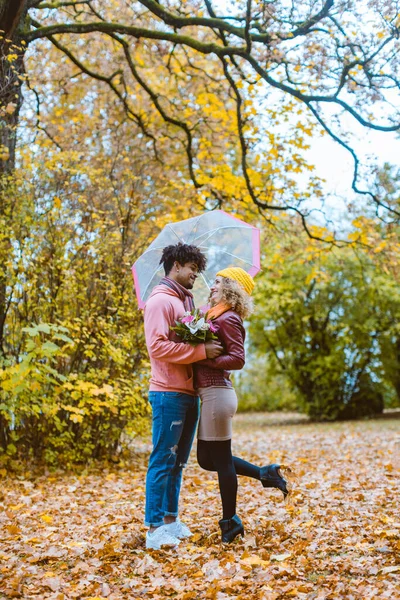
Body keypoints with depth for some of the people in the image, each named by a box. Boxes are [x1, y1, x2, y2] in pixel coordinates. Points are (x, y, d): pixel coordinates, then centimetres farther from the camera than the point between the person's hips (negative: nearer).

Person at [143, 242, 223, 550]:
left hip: (189, 392, 9)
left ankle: (171, 519, 22)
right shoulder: (160, 301, -9)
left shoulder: (186, 301, 19)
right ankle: (155, 528, 1)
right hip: (169, 394, -9)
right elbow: (158, 346, -20)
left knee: (178, 461, 13)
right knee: (163, 460, -5)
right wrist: (201, 350, -20)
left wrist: (208, 344, 6)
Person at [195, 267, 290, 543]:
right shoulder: (218, 316, 16)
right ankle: (265, 473, 23)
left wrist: (205, 357, -18)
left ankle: (230, 521, 15)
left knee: (220, 460, 2)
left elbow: (237, 359, -20)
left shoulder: (228, 319, -11)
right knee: (207, 458, 18)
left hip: (217, 394, -10)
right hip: (212, 393, 10)